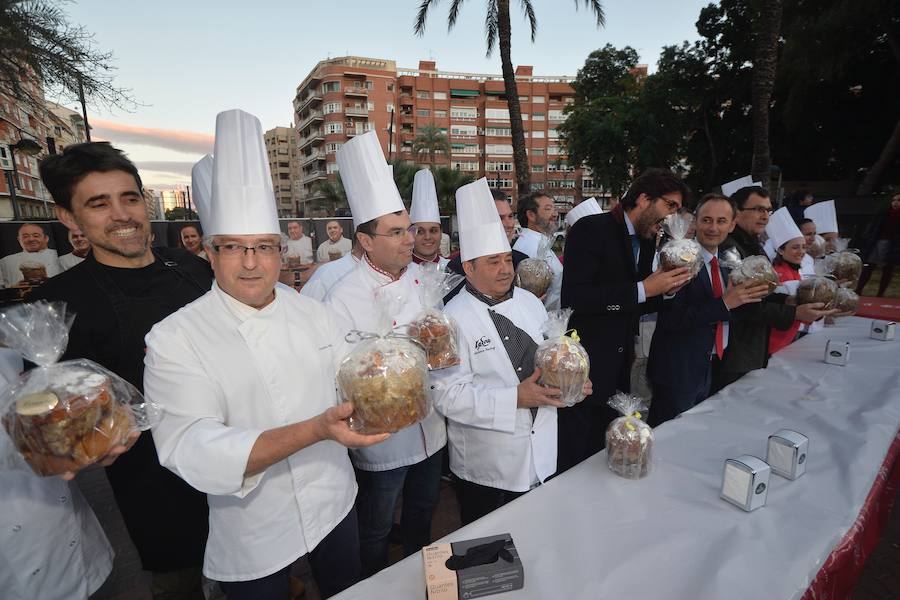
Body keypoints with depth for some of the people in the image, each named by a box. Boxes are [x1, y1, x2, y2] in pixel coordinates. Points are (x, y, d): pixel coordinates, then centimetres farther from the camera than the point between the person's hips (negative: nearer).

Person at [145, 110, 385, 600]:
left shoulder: (308, 308, -3)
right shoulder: (174, 338, -18)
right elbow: (191, 451, -28)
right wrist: (317, 429, -38)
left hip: (336, 504, 5)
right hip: (252, 534, -4)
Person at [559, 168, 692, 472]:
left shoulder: (646, 241, 11)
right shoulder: (591, 229, -13)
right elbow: (574, 297, -25)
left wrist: (665, 290, -1)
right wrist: (642, 289, -21)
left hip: (618, 373, 8)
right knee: (571, 466, 6)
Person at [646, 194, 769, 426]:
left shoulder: (722, 265, 9)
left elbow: (729, 314, 11)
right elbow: (671, 320, -23)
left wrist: (748, 296, -6)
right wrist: (724, 303, -23)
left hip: (706, 370, 8)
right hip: (677, 371, -8)